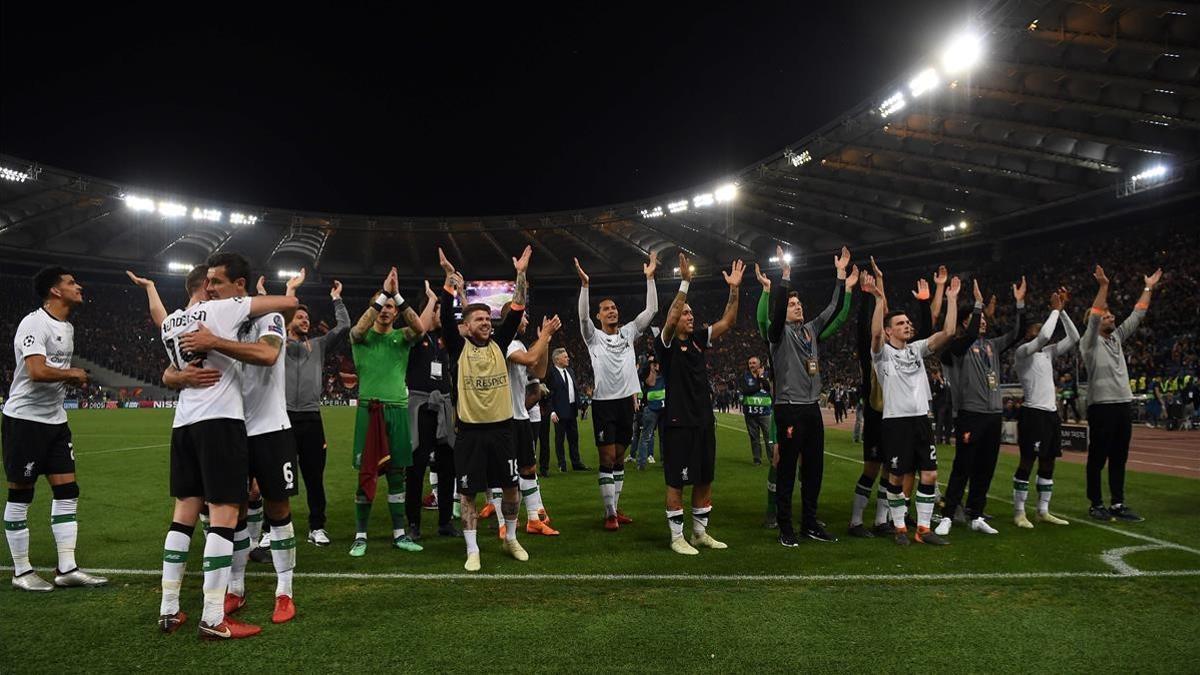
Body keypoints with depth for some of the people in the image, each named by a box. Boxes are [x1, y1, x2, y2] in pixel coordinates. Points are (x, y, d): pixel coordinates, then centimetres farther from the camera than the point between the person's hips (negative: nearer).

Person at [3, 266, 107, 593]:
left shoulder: (67, 327, 13)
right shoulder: (34, 323, -16)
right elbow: (37, 371, -28)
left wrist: (74, 380, 5)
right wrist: (73, 374, -12)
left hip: (55, 419, 9)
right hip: (25, 418, -9)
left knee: (67, 491, 5)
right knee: (20, 495, 3)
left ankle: (67, 569, 10)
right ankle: (21, 572, 13)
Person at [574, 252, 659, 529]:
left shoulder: (628, 332, 10)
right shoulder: (594, 337, 0)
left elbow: (651, 310, 4)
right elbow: (583, 316, -19)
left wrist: (650, 277, -2)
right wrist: (585, 284, -28)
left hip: (626, 401, 4)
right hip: (604, 403, -4)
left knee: (619, 458, 12)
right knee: (607, 459, -4)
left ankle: (616, 507, 21)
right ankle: (610, 514, 1)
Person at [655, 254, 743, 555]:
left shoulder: (698, 340, 11)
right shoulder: (667, 343, -7)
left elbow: (726, 322, 5)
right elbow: (669, 320, -26)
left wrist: (734, 289, -6)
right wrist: (685, 282, -32)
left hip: (704, 420, 7)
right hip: (679, 423, -7)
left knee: (704, 480, 13)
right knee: (676, 482, 1)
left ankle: (700, 532, 26)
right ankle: (677, 538, 11)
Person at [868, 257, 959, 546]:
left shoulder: (917, 349, 12)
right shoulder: (882, 352, -3)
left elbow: (948, 332, 3)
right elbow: (875, 333, -25)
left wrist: (952, 298, -1)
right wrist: (880, 297, -32)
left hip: (921, 419, 5)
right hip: (895, 421, -5)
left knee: (929, 474, 3)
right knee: (897, 477, 2)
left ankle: (923, 528, 14)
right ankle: (900, 528, 16)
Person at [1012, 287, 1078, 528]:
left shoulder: (1048, 352, 17)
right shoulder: (1022, 352, -5)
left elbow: (1074, 338, 12)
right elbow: (1044, 337, -21)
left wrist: (1062, 310, 6)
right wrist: (1055, 310, -11)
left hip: (1051, 412, 8)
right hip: (1033, 412, -8)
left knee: (1048, 462, 11)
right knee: (1027, 462, -5)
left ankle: (1043, 511, 19)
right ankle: (1019, 512, 1)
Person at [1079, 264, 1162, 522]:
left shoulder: (1117, 337, 16)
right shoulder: (1090, 342, -4)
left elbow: (1136, 316, 18)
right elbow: (1093, 317, -19)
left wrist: (1148, 288, 15)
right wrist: (1103, 286, -26)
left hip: (1123, 405, 7)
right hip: (1101, 406, -7)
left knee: (1119, 459, 9)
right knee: (1098, 458, 0)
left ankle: (1118, 504, 15)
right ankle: (1096, 505, 8)